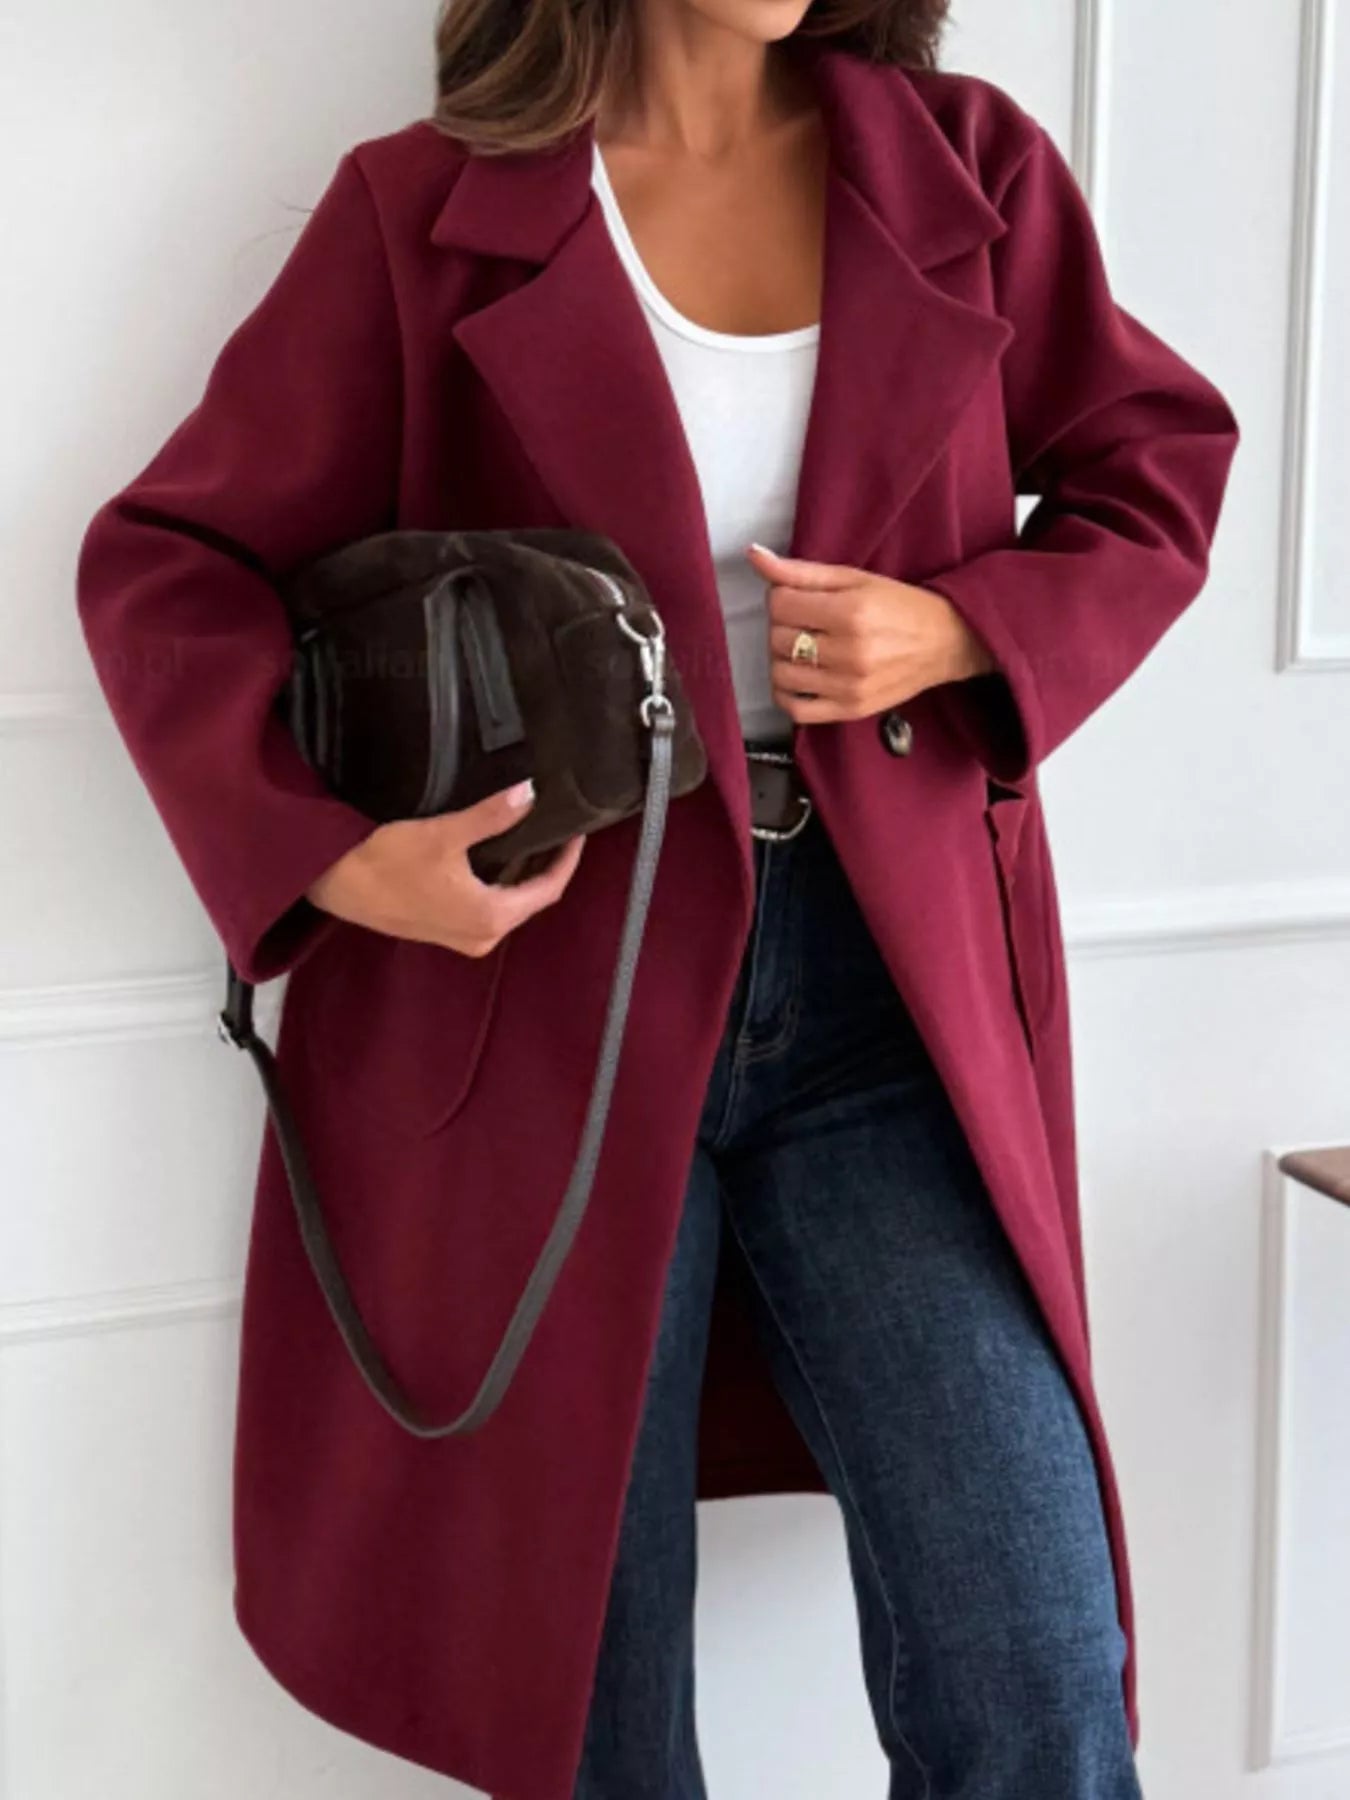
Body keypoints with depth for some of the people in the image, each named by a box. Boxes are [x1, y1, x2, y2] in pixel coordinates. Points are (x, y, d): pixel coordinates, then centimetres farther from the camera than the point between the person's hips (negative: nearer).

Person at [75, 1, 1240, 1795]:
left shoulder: (968, 166, 8)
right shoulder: (426, 214, 1)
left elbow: (1156, 473, 15)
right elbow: (166, 564, 2)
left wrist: (960, 632, -6)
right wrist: (328, 853, -16)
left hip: (889, 985, 2)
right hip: (544, 990, -1)